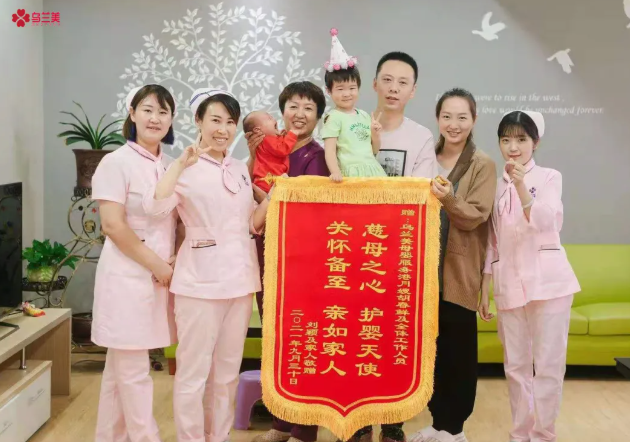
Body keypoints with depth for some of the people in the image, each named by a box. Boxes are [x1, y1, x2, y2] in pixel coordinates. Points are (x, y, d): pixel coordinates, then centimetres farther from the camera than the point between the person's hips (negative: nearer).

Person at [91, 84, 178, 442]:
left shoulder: (172, 165, 10)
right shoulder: (117, 162, -9)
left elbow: (180, 219, 16)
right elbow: (113, 226, -15)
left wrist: (175, 261, -2)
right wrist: (157, 266, -11)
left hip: (162, 274, 6)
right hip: (128, 275, -6)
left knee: (123, 367, 15)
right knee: (133, 369, 0)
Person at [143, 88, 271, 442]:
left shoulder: (240, 169, 11)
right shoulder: (188, 169, -7)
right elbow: (156, 207, -24)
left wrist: (273, 197, -1)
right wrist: (181, 163, -26)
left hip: (241, 277, 6)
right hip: (202, 279, -6)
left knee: (228, 370, 15)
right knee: (194, 370, 1)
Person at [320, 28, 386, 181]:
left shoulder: (364, 115, 11)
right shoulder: (334, 117, -5)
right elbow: (330, 151, -12)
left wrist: (375, 133, 0)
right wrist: (336, 173, -26)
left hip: (372, 171, 6)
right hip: (351, 174, -6)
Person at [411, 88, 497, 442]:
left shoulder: (483, 165, -5)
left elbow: (474, 217, -15)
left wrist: (449, 199, -31)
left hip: (460, 270, -4)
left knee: (458, 352, 2)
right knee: (432, 348, 9)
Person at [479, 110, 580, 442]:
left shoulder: (549, 177, 2)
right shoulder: (495, 185, 11)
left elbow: (547, 224, -14)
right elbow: (490, 242, 12)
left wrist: (522, 186, -25)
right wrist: (484, 290, 10)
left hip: (547, 280, -3)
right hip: (508, 284, 3)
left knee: (549, 365, -1)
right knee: (515, 366, 8)